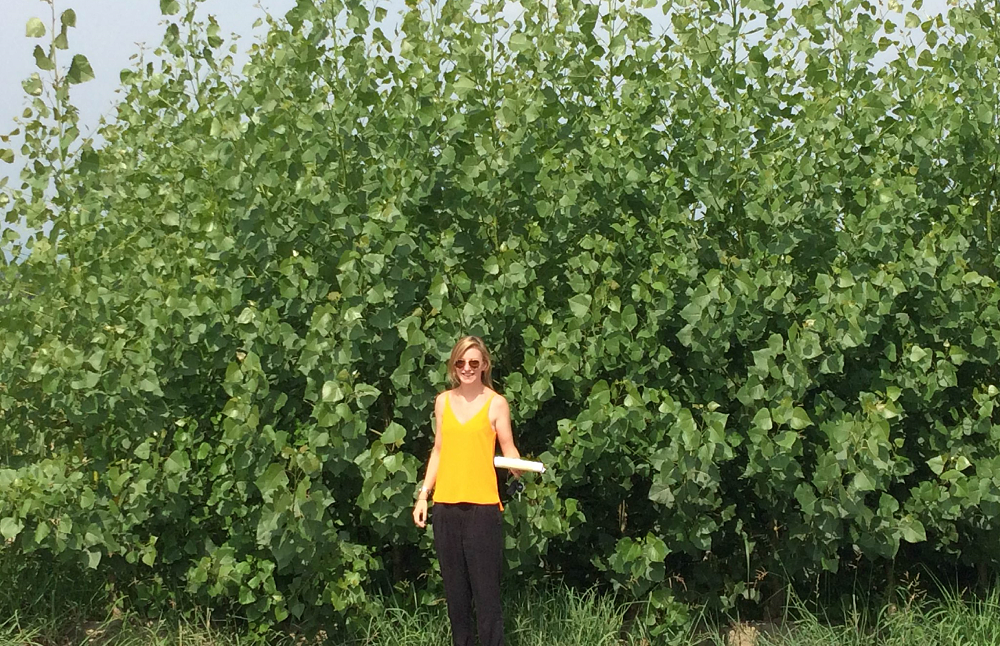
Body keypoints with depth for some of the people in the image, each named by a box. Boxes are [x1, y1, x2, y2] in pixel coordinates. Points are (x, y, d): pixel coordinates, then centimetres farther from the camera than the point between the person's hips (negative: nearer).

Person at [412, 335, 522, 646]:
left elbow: (508, 450, -1)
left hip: (482, 506, -4)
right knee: (454, 586, 10)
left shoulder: (496, 403, 0)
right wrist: (423, 494, 12)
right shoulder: (443, 401, 11)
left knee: (486, 586, -6)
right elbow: (438, 450, 16)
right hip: (446, 505, 4)